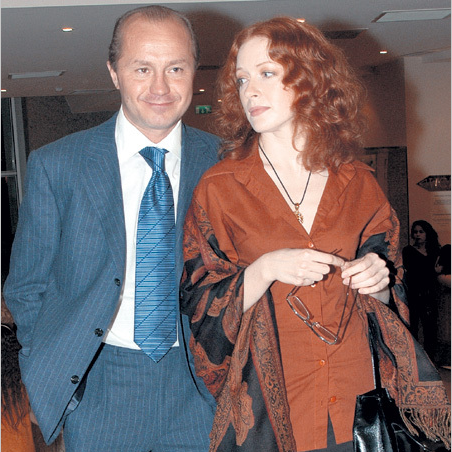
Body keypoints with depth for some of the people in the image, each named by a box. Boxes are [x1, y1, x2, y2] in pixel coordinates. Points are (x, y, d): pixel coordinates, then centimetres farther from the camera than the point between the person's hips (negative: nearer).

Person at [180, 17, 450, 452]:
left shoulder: (359, 185, 1)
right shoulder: (218, 188, -6)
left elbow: (389, 298, 10)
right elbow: (199, 303, -6)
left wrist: (378, 282, -12)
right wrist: (265, 270, -21)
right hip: (263, 399, -2)